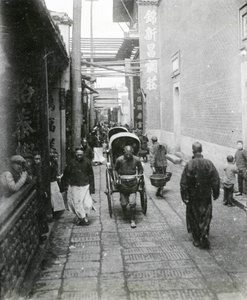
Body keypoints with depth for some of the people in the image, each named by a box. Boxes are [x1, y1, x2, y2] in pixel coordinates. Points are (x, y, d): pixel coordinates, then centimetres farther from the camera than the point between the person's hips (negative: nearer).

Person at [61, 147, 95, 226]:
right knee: (76, 204, 3)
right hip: (74, 186, 0)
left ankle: (85, 218, 17)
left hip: (85, 186, 0)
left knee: (87, 204, -6)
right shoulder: (71, 162, -4)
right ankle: (81, 219, 20)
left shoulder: (87, 162, -3)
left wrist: (92, 188, 1)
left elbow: (91, 175, 3)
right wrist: (63, 186, 8)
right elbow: (66, 175, 6)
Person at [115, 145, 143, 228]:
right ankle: (124, 211, 42)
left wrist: (138, 177, 1)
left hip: (133, 183, 0)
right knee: (124, 203, 7)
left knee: (132, 203, -5)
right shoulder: (119, 160, -9)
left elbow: (140, 169, 11)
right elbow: (115, 169, 7)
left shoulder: (136, 159, -6)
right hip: (123, 183, 0)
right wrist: (118, 177, -3)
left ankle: (132, 220, 10)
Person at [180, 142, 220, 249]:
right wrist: (216, 193, 11)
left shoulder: (189, 165, -13)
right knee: (206, 216, 13)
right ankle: (204, 235, -4)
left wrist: (184, 196, -4)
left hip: (193, 196, -1)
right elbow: (216, 180, -1)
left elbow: (184, 182, -12)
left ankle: (196, 239, 17)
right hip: (206, 195, 1)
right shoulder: (209, 164, -6)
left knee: (194, 217, 12)